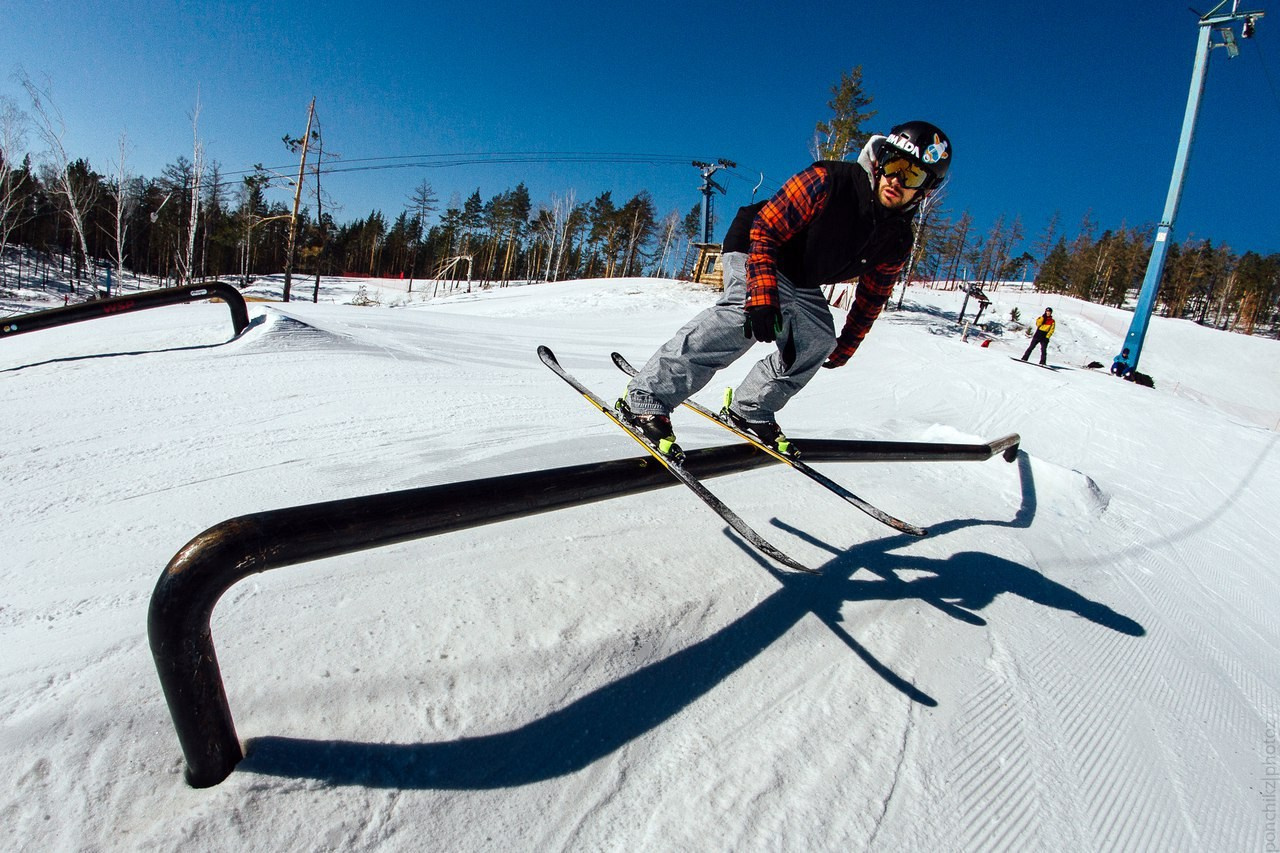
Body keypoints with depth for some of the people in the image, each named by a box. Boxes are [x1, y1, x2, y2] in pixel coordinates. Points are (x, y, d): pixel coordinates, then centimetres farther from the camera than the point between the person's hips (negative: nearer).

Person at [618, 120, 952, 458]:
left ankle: (750, 410, 6)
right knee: (746, 317, -32)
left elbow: (873, 294, 10)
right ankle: (646, 398, -36)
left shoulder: (898, 240, -5)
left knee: (818, 341, -7)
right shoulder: (828, 180, -25)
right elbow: (765, 231, -26)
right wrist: (763, 296, -36)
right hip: (754, 253, -8)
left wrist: (848, 344, 16)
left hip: (800, 284, 8)